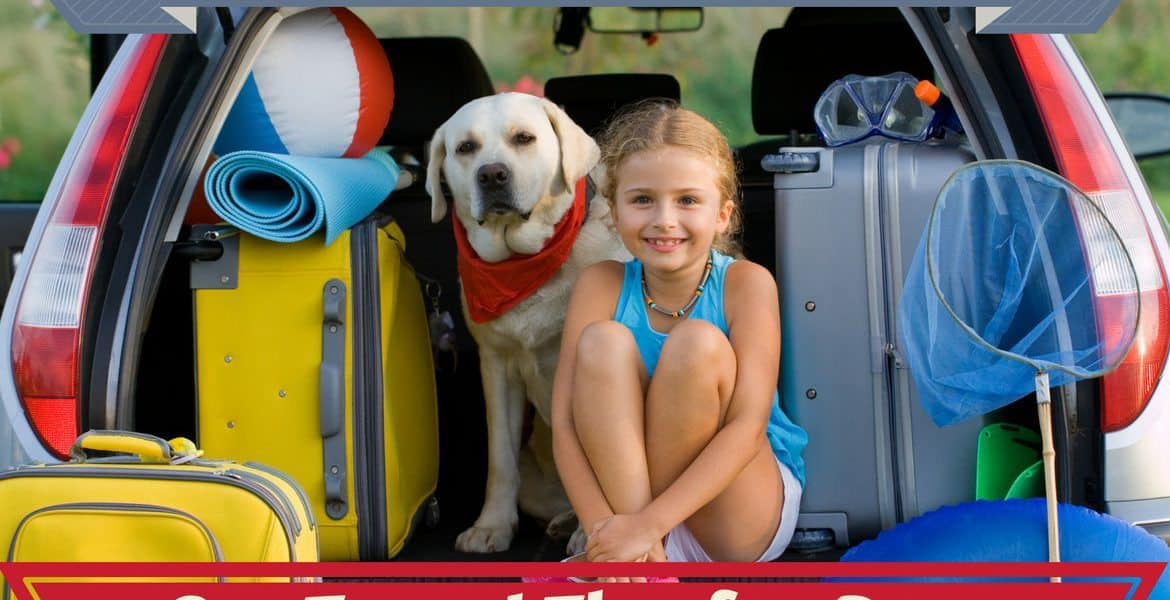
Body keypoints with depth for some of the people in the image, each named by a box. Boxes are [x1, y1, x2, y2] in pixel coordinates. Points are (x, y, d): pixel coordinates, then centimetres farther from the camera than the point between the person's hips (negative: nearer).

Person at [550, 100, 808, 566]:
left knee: (697, 342, -25)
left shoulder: (746, 283, -13)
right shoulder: (601, 287, -7)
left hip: (749, 516, -2)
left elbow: (748, 427, -22)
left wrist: (647, 523, -32)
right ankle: (642, 568, -27)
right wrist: (605, 528, -31)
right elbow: (566, 425, -14)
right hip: (624, 486, 2)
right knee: (602, 342, -22)